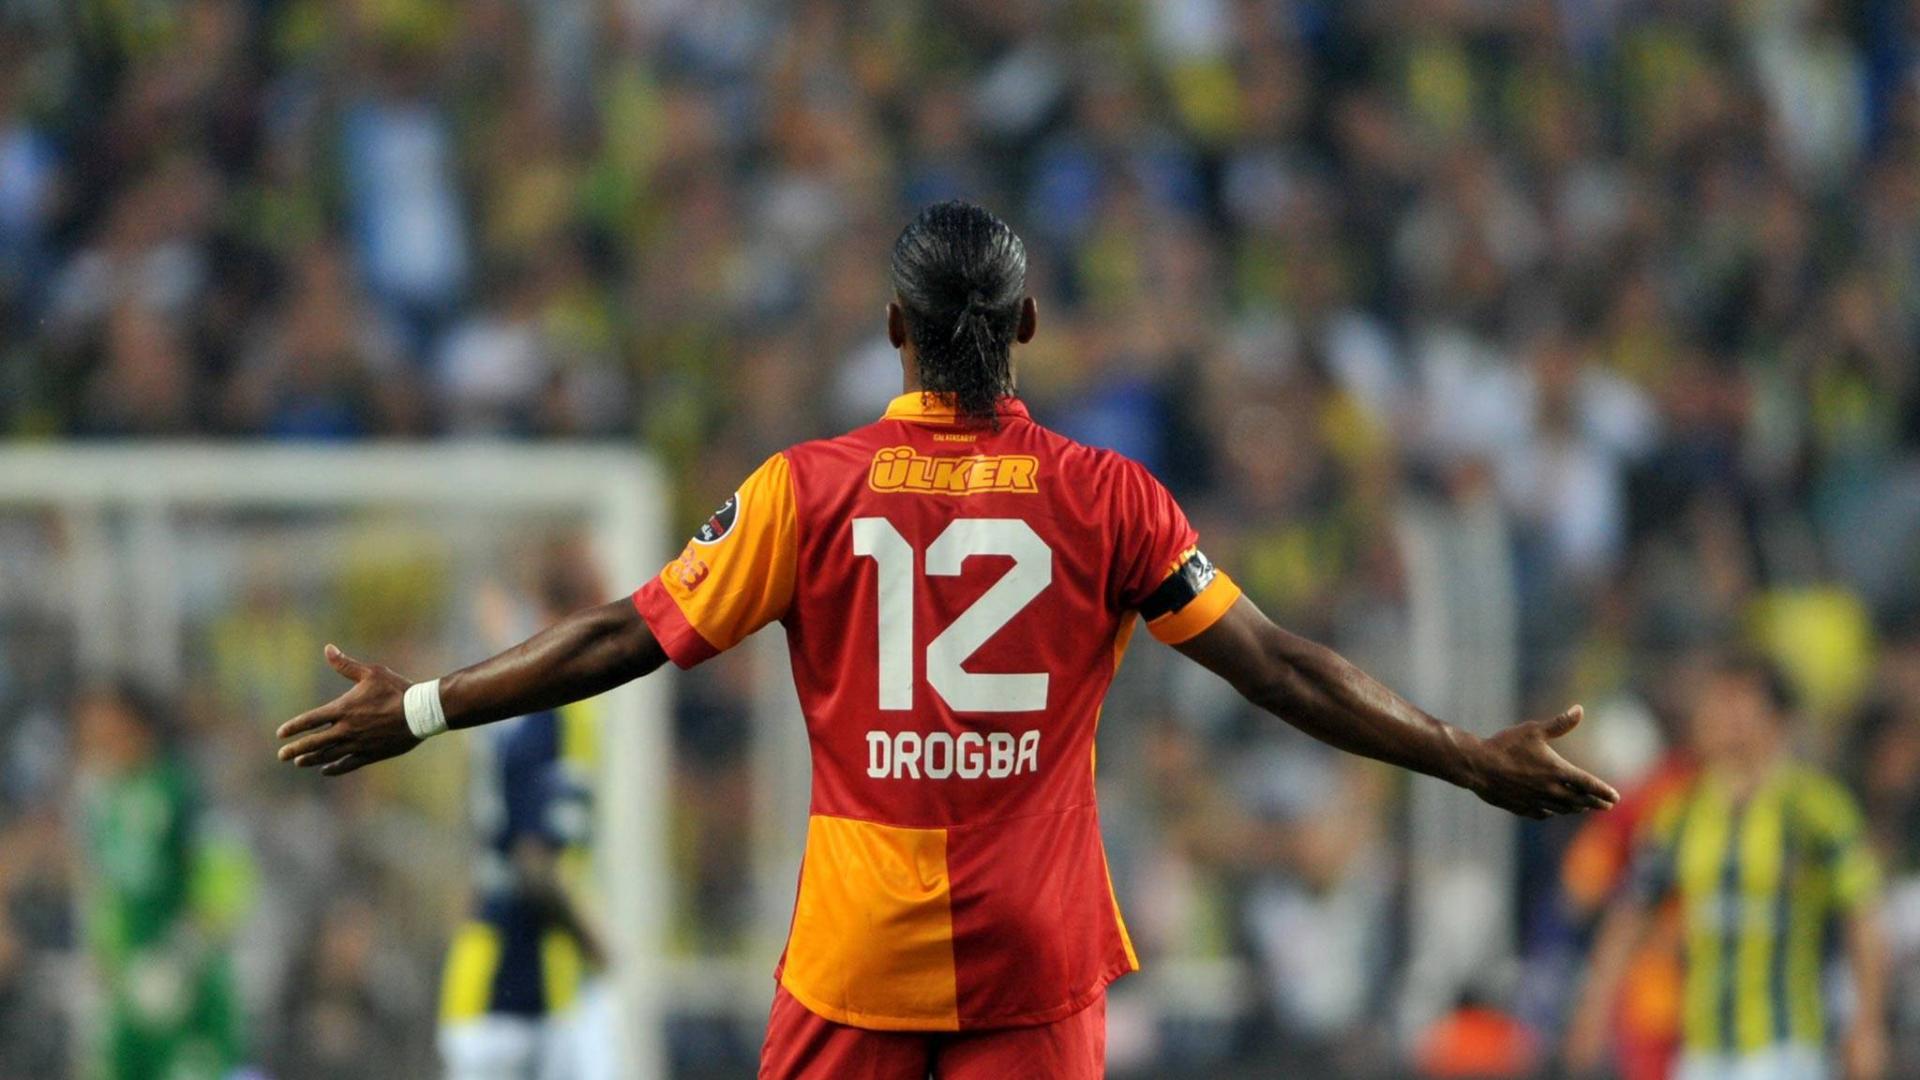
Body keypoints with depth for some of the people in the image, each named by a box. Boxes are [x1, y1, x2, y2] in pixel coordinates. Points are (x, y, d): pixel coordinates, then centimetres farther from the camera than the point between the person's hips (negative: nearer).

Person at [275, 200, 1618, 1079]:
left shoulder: (809, 490, -3)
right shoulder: (1106, 500, -3)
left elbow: (627, 637, -1)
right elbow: (1275, 665, -3)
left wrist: (419, 710, 10)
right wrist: (1472, 760, 5)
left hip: (858, 950, 0)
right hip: (1039, 952, 0)